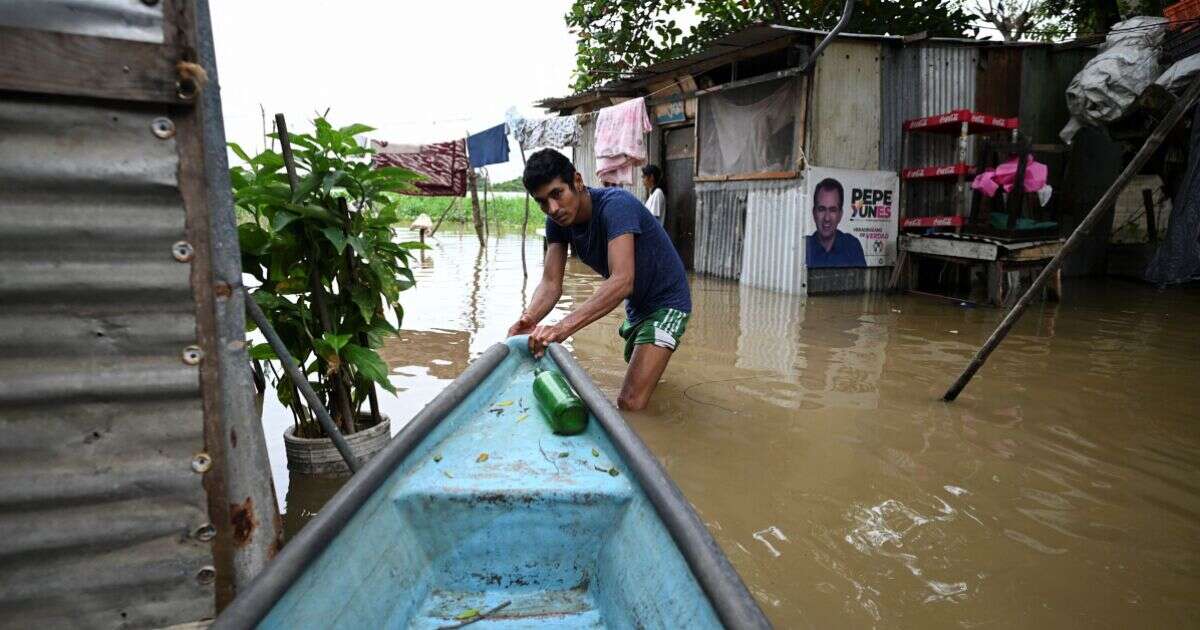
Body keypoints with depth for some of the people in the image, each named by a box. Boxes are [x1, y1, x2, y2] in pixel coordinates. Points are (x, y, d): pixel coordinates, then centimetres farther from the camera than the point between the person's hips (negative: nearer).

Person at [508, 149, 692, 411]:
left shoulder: (615, 205, -31)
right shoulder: (557, 221, -8)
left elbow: (622, 280, -45)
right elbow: (551, 282, -15)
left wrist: (564, 326, -56)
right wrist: (528, 318, -37)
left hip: (666, 300, -8)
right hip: (635, 304, 8)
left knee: (630, 404, -20)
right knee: (634, 364, 33)